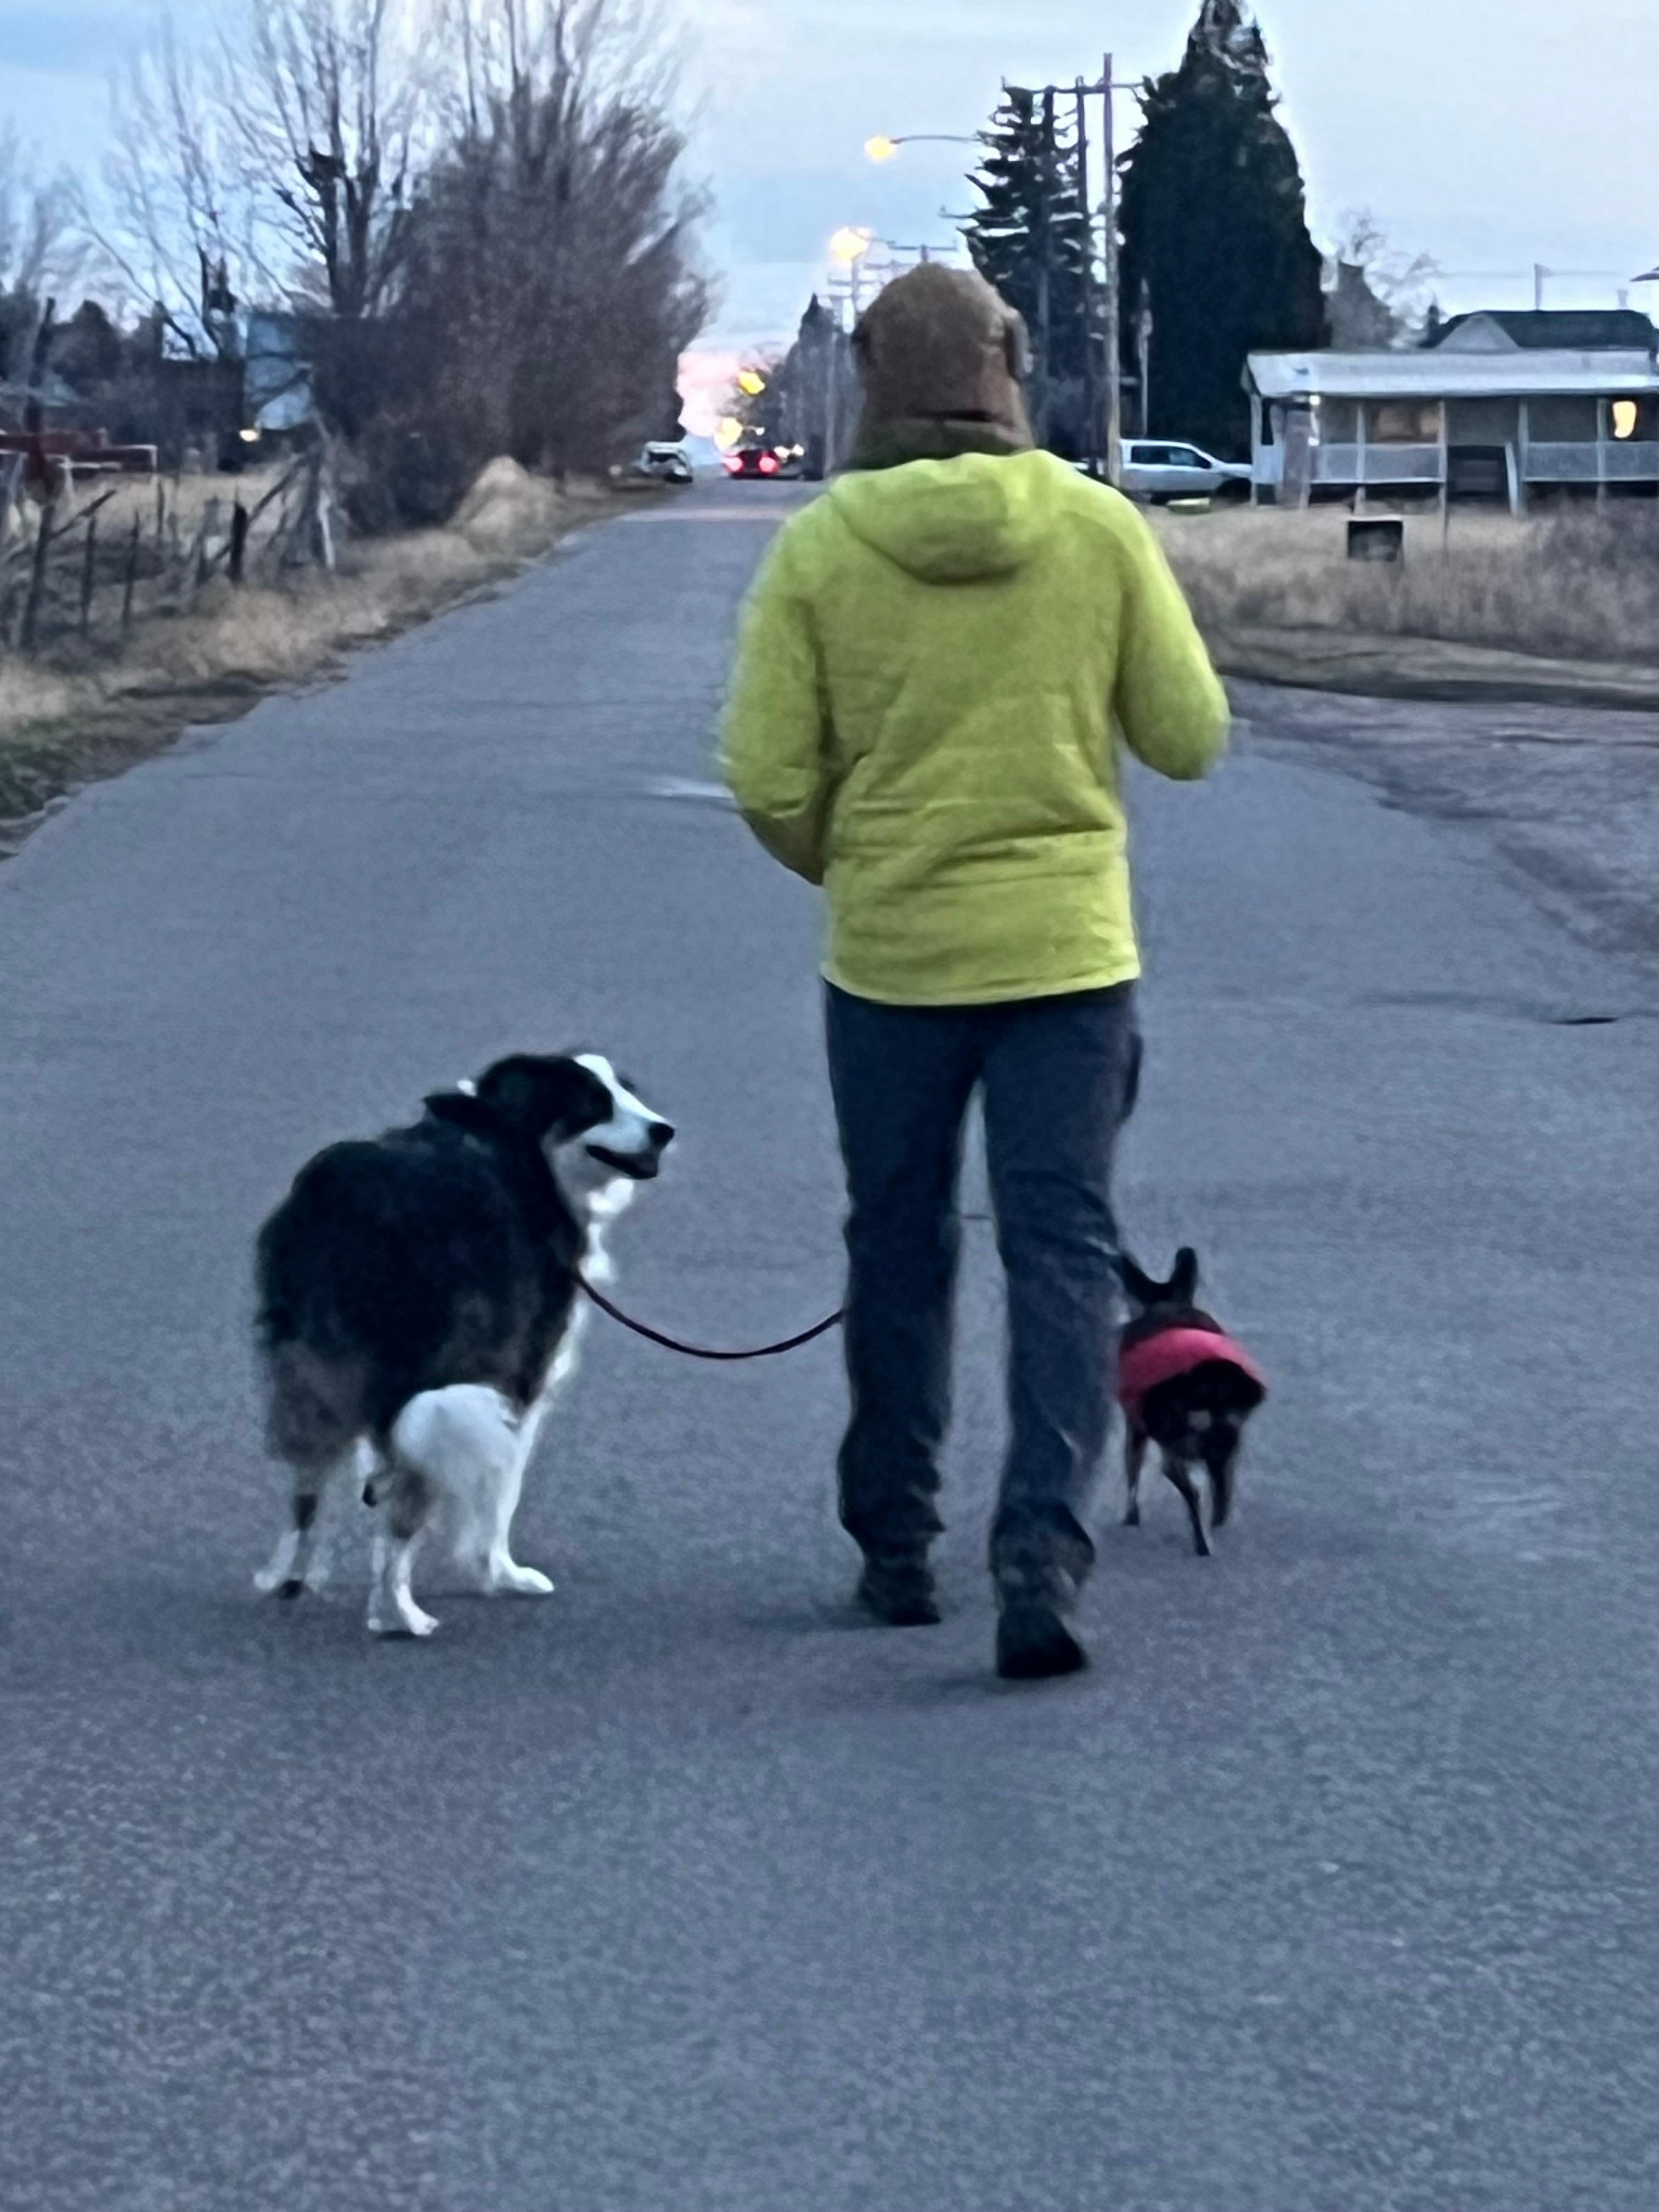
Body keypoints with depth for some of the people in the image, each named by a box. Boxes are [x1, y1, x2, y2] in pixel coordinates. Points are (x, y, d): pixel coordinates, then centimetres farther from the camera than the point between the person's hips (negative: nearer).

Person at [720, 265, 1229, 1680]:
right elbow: (1191, 740, -2)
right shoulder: (1100, 528, -6)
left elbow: (768, 780, -7)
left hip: (888, 957, 1)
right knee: (1063, 1253, 2)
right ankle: (1044, 1548, -13)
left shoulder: (820, 546, -7)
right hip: (1066, 950, -1)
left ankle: (897, 1547, 24)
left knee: (899, 1253, 15)